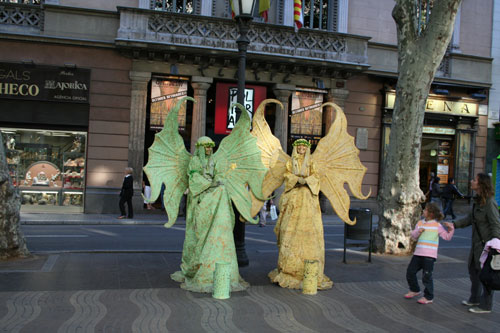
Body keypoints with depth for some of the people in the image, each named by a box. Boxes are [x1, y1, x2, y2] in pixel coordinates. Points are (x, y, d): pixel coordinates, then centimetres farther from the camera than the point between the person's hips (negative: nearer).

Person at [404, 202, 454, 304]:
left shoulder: (437, 225, -2)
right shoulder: (420, 223, 12)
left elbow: (447, 237, -3)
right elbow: (413, 236, 10)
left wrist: (451, 229, -17)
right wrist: (418, 232, -9)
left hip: (429, 255, -6)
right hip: (418, 253, 6)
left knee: (426, 276, -3)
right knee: (410, 271, 10)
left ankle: (428, 297, 11)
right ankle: (415, 290, 32)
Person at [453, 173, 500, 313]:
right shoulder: (478, 201, 8)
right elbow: (470, 218, 16)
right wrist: (454, 224, 9)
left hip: (487, 244, -10)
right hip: (477, 242, 10)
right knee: (473, 270, 20)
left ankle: (486, 306, 12)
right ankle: (475, 299, 35)